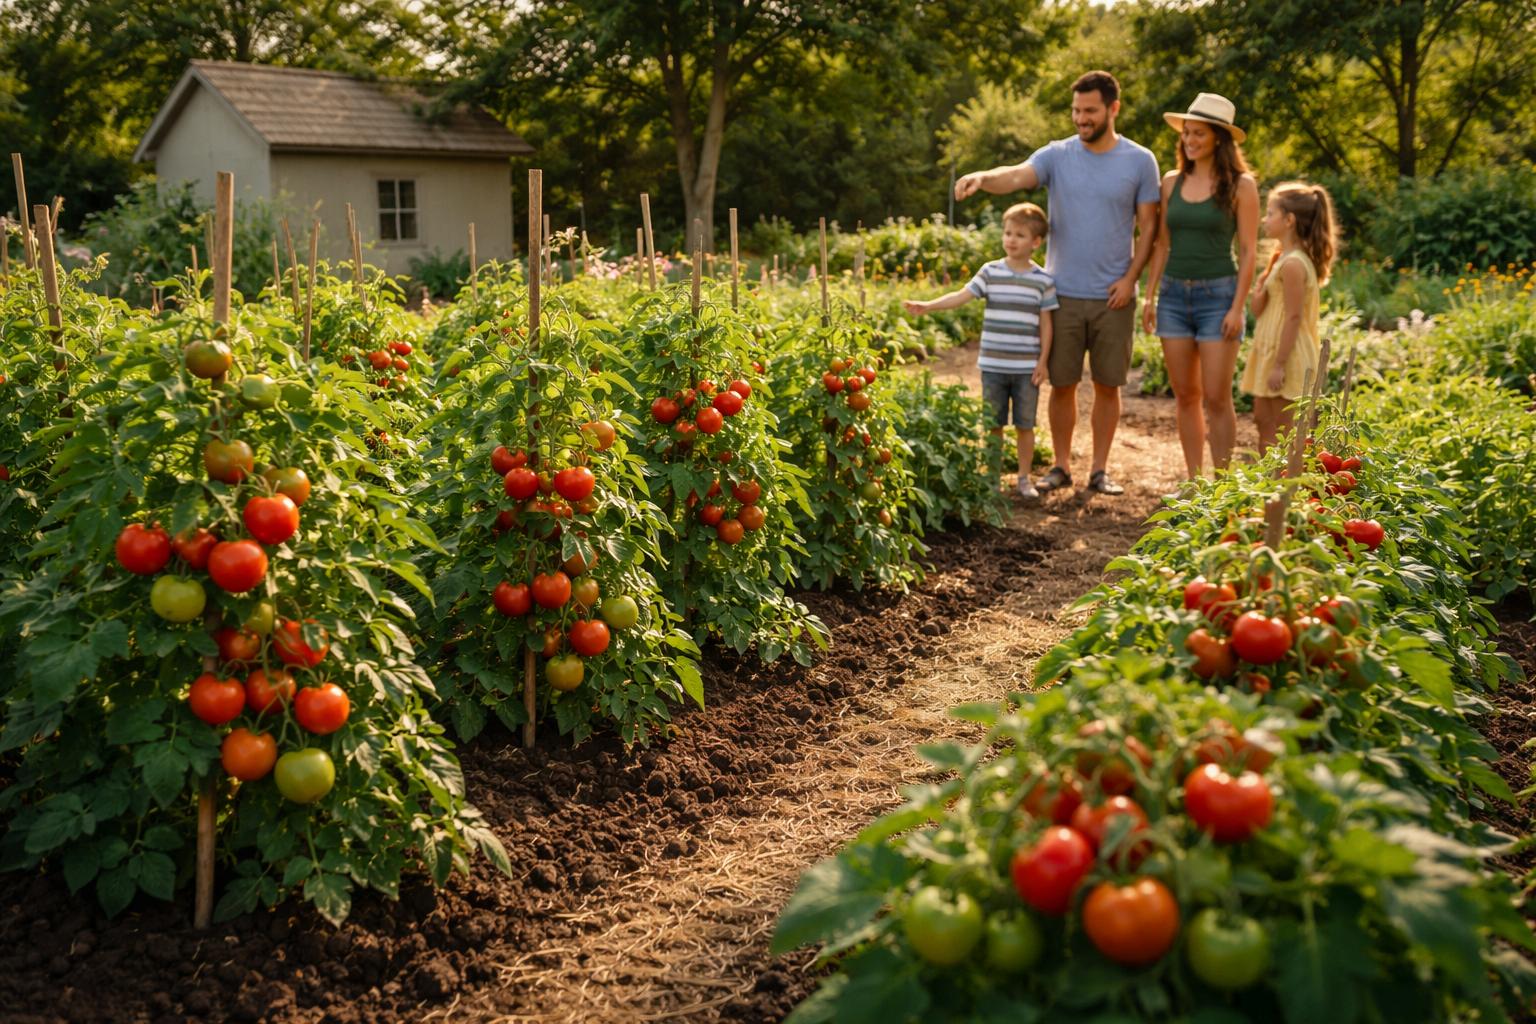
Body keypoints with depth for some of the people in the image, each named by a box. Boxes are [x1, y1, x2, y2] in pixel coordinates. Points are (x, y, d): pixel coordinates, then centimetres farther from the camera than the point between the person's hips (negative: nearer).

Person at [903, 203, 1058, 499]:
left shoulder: (1043, 280, 0)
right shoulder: (990, 272, 1)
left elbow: (1045, 323, 2)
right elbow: (961, 296, -6)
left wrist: (1043, 361, -2)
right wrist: (927, 306, -19)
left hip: (1027, 367, -1)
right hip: (993, 365, 1)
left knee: (1024, 425, 7)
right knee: (993, 424, 8)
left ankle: (1024, 478, 20)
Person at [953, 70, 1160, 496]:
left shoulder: (1140, 161, 1)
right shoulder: (1057, 155, 0)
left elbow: (1148, 227, 2)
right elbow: (1016, 176, -18)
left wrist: (1130, 278, -9)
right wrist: (984, 177, -40)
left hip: (1113, 297, 0)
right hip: (1063, 294, 0)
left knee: (1107, 385, 7)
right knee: (1062, 383, 6)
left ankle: (1100, 469, 19)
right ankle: (1061, 465, 20)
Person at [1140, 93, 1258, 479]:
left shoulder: (1241, 185, -4)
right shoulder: (1172, 182, 8)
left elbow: (1249, 250, -5)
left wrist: (1238, 307, -12)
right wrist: (1150, 295, 6)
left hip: (1218, 294, -4)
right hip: (1174, 294, 4)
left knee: (1216, 398, -4)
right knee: (1185, 396, 8)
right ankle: (1192, 479, 16)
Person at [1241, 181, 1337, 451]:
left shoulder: (1292, 264, -19)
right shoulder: (1282, 258, 10)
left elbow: (1293, 317, -22)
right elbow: (1256, 308, 7)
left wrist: (1280, 365, -21)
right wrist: (1267, 272, -5)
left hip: (1286, 357, -10)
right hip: (1270, 353, 10)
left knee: (1284, 431, -1)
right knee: (1264, 421, 17)